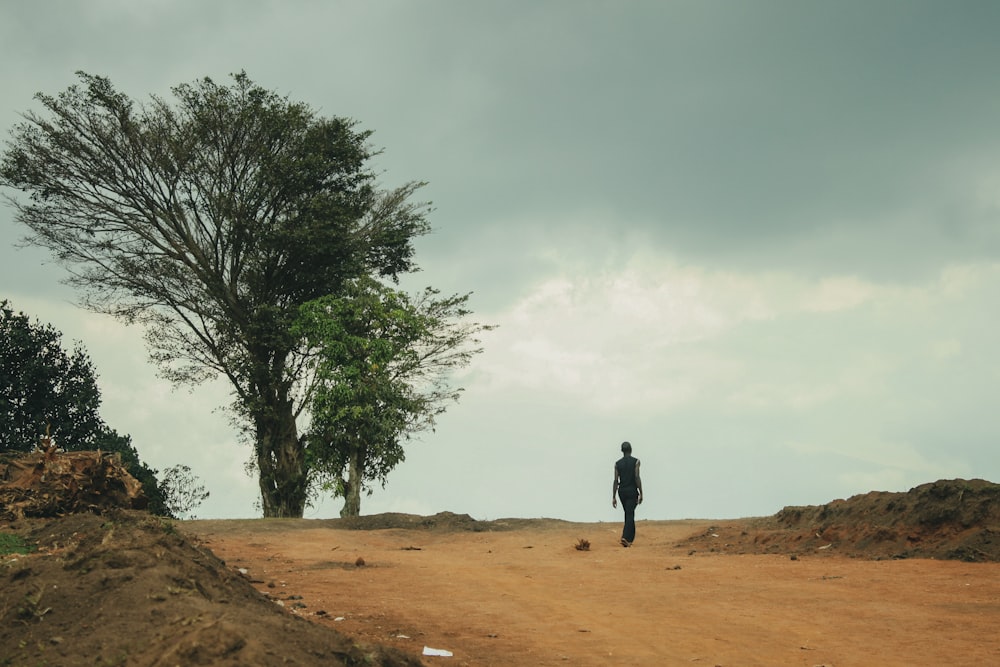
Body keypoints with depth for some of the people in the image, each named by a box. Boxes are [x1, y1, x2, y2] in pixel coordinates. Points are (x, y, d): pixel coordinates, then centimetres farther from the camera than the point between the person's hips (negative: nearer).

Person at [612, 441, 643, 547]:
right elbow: (637, 478, -13)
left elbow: (616, 481, 0)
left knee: (628, 514, 18)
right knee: (629, 515, -5)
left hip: (622, 491, 4)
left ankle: (630, 537, 24)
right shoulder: (635, 462, -6)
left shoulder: (617, 463, 3)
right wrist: (641, 493, -10)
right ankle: (625, 537, -21)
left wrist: (614, 497, 2)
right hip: (632, 491, -4)